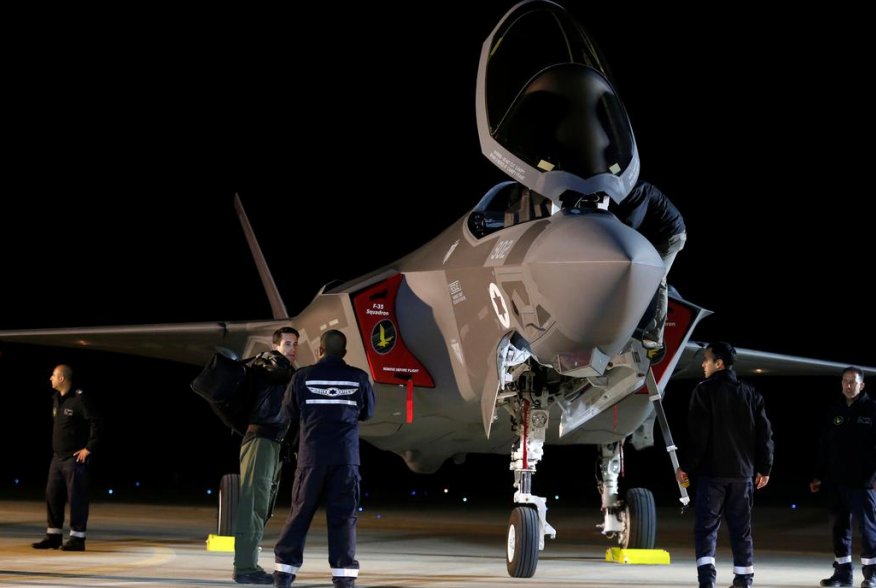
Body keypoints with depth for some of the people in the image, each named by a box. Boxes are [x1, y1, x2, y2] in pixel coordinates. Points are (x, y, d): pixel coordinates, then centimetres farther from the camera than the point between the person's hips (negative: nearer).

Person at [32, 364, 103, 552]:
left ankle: (77, 538, 1)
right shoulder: (56, 399, 13)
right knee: (52, 495, 9)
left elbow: (97, 423, -17)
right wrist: (55, 447, 17)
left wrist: (89, 448, -16)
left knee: (77, 497, -4)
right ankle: (53, 536, 17)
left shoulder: (80, 399, -13)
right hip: (58, 457, 9)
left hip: (75, 458, -9)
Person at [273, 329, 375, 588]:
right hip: (346, 457, 0)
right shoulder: (358, 378, 0)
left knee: (300, 512, 8)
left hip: (312, 455, 0)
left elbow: (290, 412, 10)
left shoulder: (303, 376, -2)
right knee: (343, 515, 3)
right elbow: (367, 412, 14)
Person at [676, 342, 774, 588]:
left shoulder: (705, 390, -6)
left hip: (712, 471, -4)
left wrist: (686, 466, -7)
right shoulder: (751, 394, 9)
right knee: (741, 529, 11)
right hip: (743, 472, 4)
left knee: (706, 528, -3)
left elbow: (698, 434, -12)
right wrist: (764, 468, 14)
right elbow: (765, 434, 8)